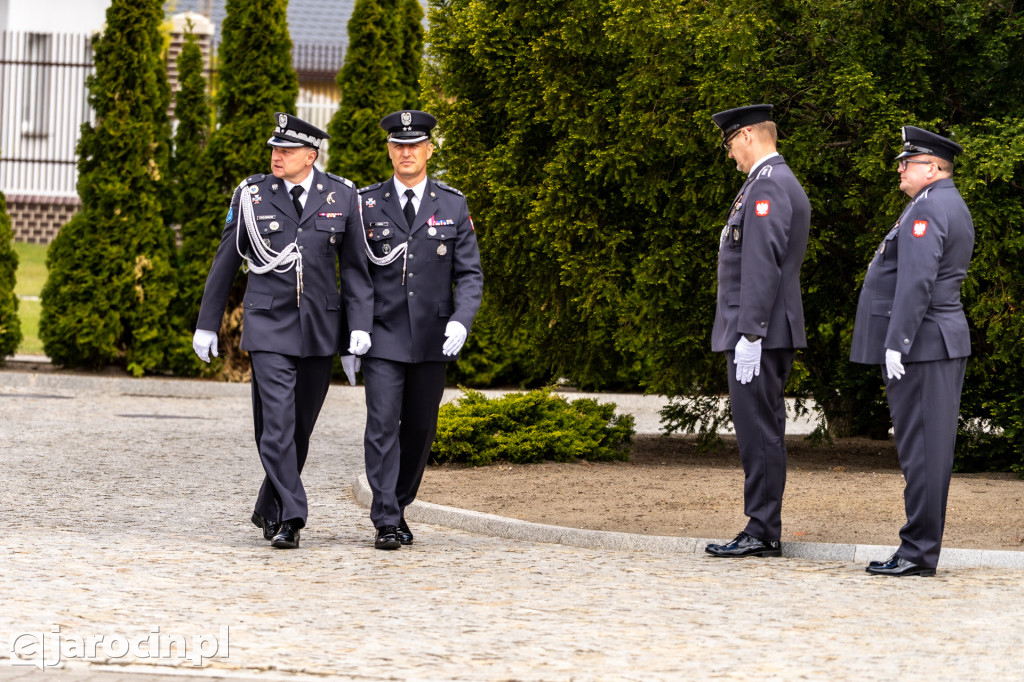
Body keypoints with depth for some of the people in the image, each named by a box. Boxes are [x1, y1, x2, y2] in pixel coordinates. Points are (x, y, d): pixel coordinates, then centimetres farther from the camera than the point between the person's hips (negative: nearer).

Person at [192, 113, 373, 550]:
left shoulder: (341, 197, 1)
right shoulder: (252, 195, 0)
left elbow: (355, 267, 5)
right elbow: (225, 263, 7)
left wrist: (361, 325, -5)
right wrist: (206, 325, 8)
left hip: (319, 330, 2)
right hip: (268, 326, -2)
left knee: (300, 427, 10)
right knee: (277, 425, -13)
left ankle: (269, 511, 27)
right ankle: (290, 519, -14)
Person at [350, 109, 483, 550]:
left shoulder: (453, 206, 5)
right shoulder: (367, 204, 3)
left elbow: (469, 274, 4)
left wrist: (461, 321, -13)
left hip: (432, 338, 2)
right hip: (383, 336, -2)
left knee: (420, 430, 9)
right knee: (382, 426, -10)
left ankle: (398, 507, 26)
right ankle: (386, 523, -10)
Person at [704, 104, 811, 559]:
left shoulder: (767, 186, -14)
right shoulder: (784, 184, 19)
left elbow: (762, 265, -21)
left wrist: (750, 335, -23)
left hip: (757, 332, -11)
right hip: (775, 333, 11)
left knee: (758, 432, -9)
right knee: (761, 432, 11)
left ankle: (762, 533, -8)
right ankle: (762, 531, 14)